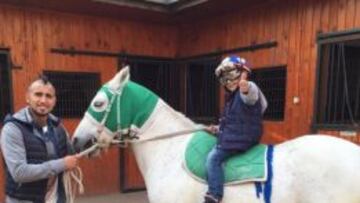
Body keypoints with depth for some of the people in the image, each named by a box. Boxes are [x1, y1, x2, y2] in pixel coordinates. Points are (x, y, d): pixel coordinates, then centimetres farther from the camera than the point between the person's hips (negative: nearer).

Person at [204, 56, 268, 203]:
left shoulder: (249, 89, -15)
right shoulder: (232, 96, 16)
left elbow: (251, 95, -44)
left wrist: (245, 88, -66)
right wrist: (218, 129, 17)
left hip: (242, 138, -11)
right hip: (235, 136, 11)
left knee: (213, 157, -19)